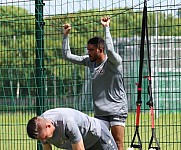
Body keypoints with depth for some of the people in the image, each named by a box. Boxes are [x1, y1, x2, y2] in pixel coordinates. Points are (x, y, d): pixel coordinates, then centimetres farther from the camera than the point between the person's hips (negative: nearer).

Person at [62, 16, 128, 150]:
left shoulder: (113, 62, -10)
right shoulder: (90, 61, 9)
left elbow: (110, 50, -33)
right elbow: (67, 56, 15)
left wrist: (106, 28, -26)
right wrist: (66, 35, 7)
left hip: (117, 110, -6)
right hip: (100, 112, 6)